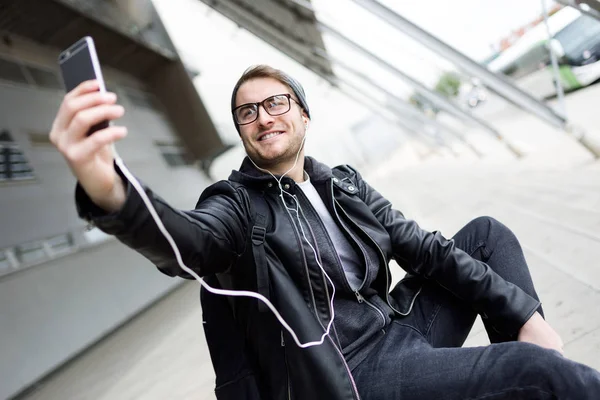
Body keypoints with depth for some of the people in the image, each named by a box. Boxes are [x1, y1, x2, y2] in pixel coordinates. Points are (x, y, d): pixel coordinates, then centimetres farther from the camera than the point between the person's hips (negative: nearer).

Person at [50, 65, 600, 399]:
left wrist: (525, 313, 2)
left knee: (487, 233, 8)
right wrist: (107, 192, -51)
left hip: (402, 331, 7)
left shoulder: (345, 186, 11)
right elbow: (185, 243, -28)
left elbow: (426, 250, 8)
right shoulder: (237, 204, -5)